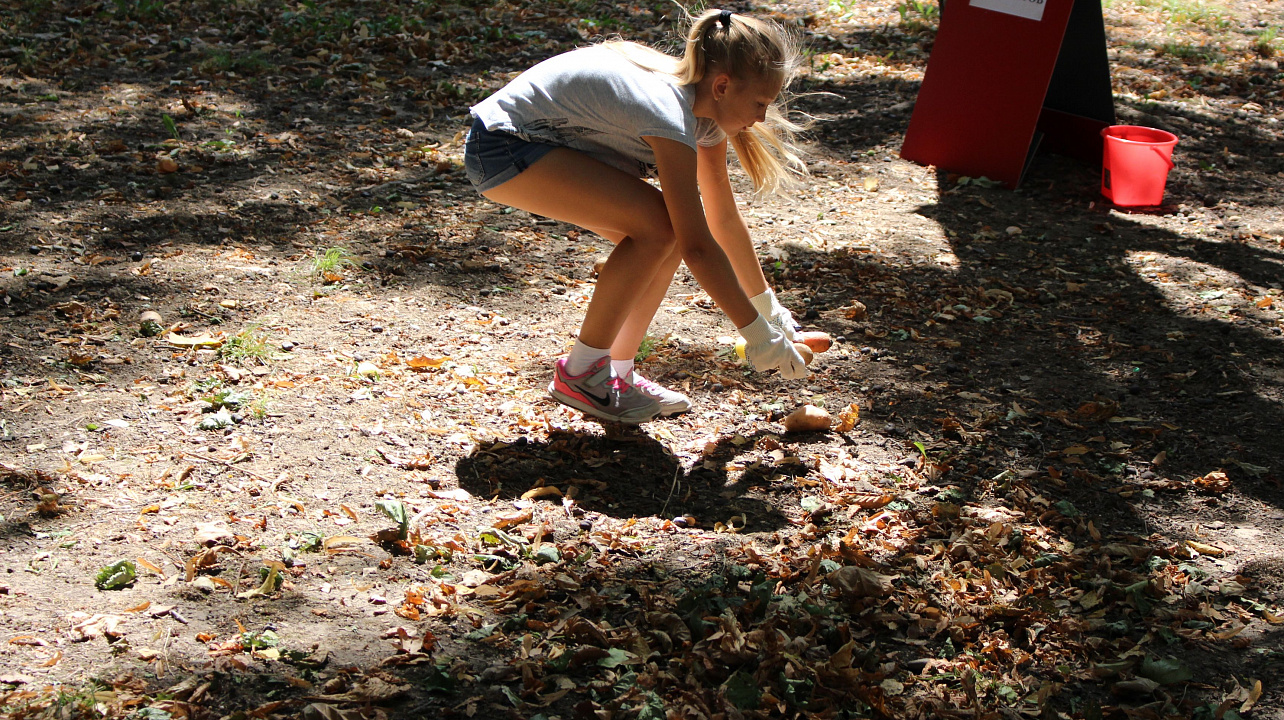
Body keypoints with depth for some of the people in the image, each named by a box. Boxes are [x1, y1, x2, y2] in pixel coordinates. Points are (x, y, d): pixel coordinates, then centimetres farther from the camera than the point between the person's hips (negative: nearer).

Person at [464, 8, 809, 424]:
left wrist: (767, 305, 14)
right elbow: (698, 246, -29)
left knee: (669, 231, -2)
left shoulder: (705, 109, -1)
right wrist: (756, 331, -22)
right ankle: (580, 375, -10)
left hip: (549, 140, 9)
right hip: (503, 145, -9)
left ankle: (618, 371, 9)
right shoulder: (670, 116, -28)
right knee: (657, 226, -21)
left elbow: (723, 218, 10)